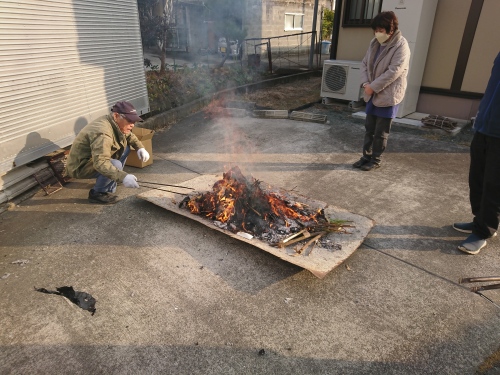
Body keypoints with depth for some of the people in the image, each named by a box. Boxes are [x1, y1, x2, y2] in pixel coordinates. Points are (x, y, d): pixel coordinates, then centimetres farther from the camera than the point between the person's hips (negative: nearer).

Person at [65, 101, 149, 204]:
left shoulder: (115, 123, -3)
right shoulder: (103, 133, -33)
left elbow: (129, 136, 15)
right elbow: (100, 163, -43)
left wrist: (140, 148, -4)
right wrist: (123, 177, -52)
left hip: (92, 158, 10)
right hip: (79, 167, -10)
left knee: (125, 148, 5)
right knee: (116, 165, -30)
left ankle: (109, 189, 10)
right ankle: (96, 194, -5)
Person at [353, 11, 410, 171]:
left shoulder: (401, 46, -15)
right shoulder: (374, 43, 7)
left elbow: (393, 72, -22)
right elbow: (365, 63, 9)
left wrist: (373, 86, -21)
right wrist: (365, 83, -7)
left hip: (388, 96, -7)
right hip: (372, 94, 7)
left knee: (381, 132, 3)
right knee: (369, 128, 13)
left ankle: (375, 160, 16)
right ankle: (366, 156, 25)